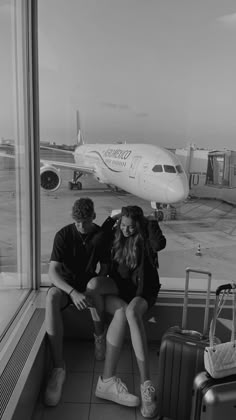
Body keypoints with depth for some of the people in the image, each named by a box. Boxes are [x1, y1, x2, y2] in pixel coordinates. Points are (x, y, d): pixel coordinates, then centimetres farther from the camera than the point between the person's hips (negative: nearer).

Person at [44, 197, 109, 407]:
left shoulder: (102, 236, -6)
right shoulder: (63, 235, -12)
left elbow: (105, 269, -1)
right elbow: (53, 271, -20)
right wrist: (73, 292, -37)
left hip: (89, 284, 1)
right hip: (64, 284, -1)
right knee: (52, 298, -36)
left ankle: (99, 336, -5)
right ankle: (59, 368, -34)